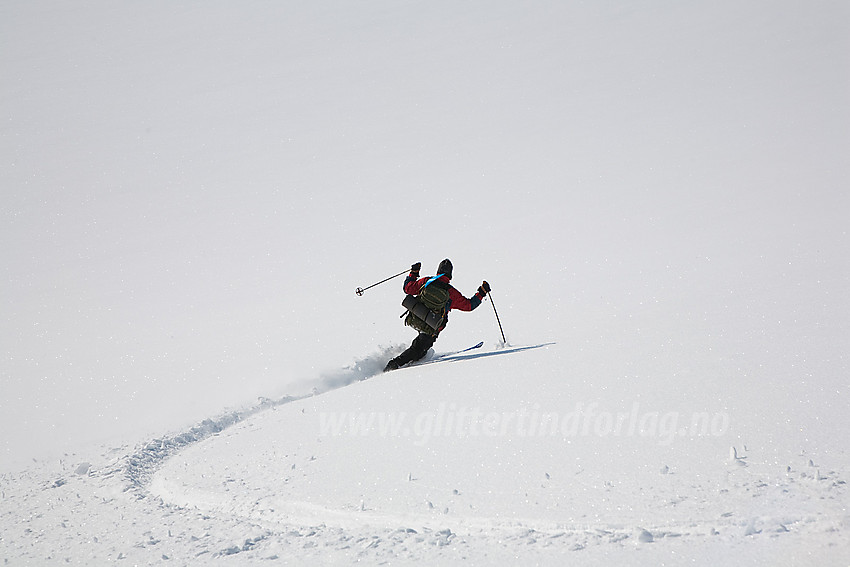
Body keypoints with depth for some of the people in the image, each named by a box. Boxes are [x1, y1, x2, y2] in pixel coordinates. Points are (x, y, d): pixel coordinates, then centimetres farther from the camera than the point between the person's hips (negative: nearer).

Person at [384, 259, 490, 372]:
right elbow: (468, 305, -3)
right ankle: (395, 363, 1)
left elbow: (408, 288, 4)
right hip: (430, 330, -4)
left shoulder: (425, 282, -9)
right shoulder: (452, 293, -15)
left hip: (414, 321, 4)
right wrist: (481, 293, 8)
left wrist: (413, 273, 16)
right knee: (417, 350, 10)